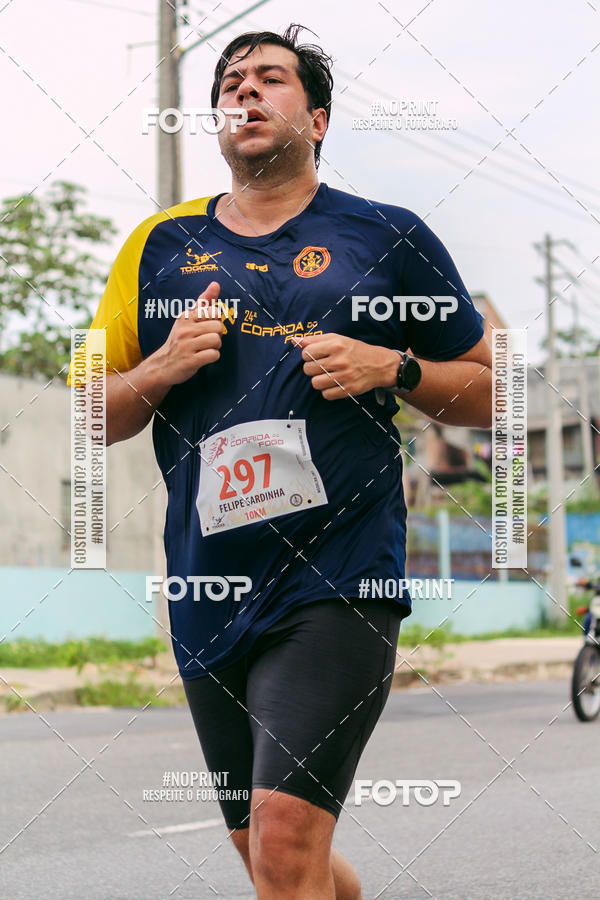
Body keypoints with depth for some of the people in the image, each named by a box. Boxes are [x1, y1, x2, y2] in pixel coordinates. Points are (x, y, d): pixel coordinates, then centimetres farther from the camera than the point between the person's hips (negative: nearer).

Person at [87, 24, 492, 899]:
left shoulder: (386, 237, 5)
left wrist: (391, 368, -8)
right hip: (209, 595, 4)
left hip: (340, 582, -4)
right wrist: (158, 372, -4)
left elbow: (489, 392, 10)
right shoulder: (160, 246, 13)